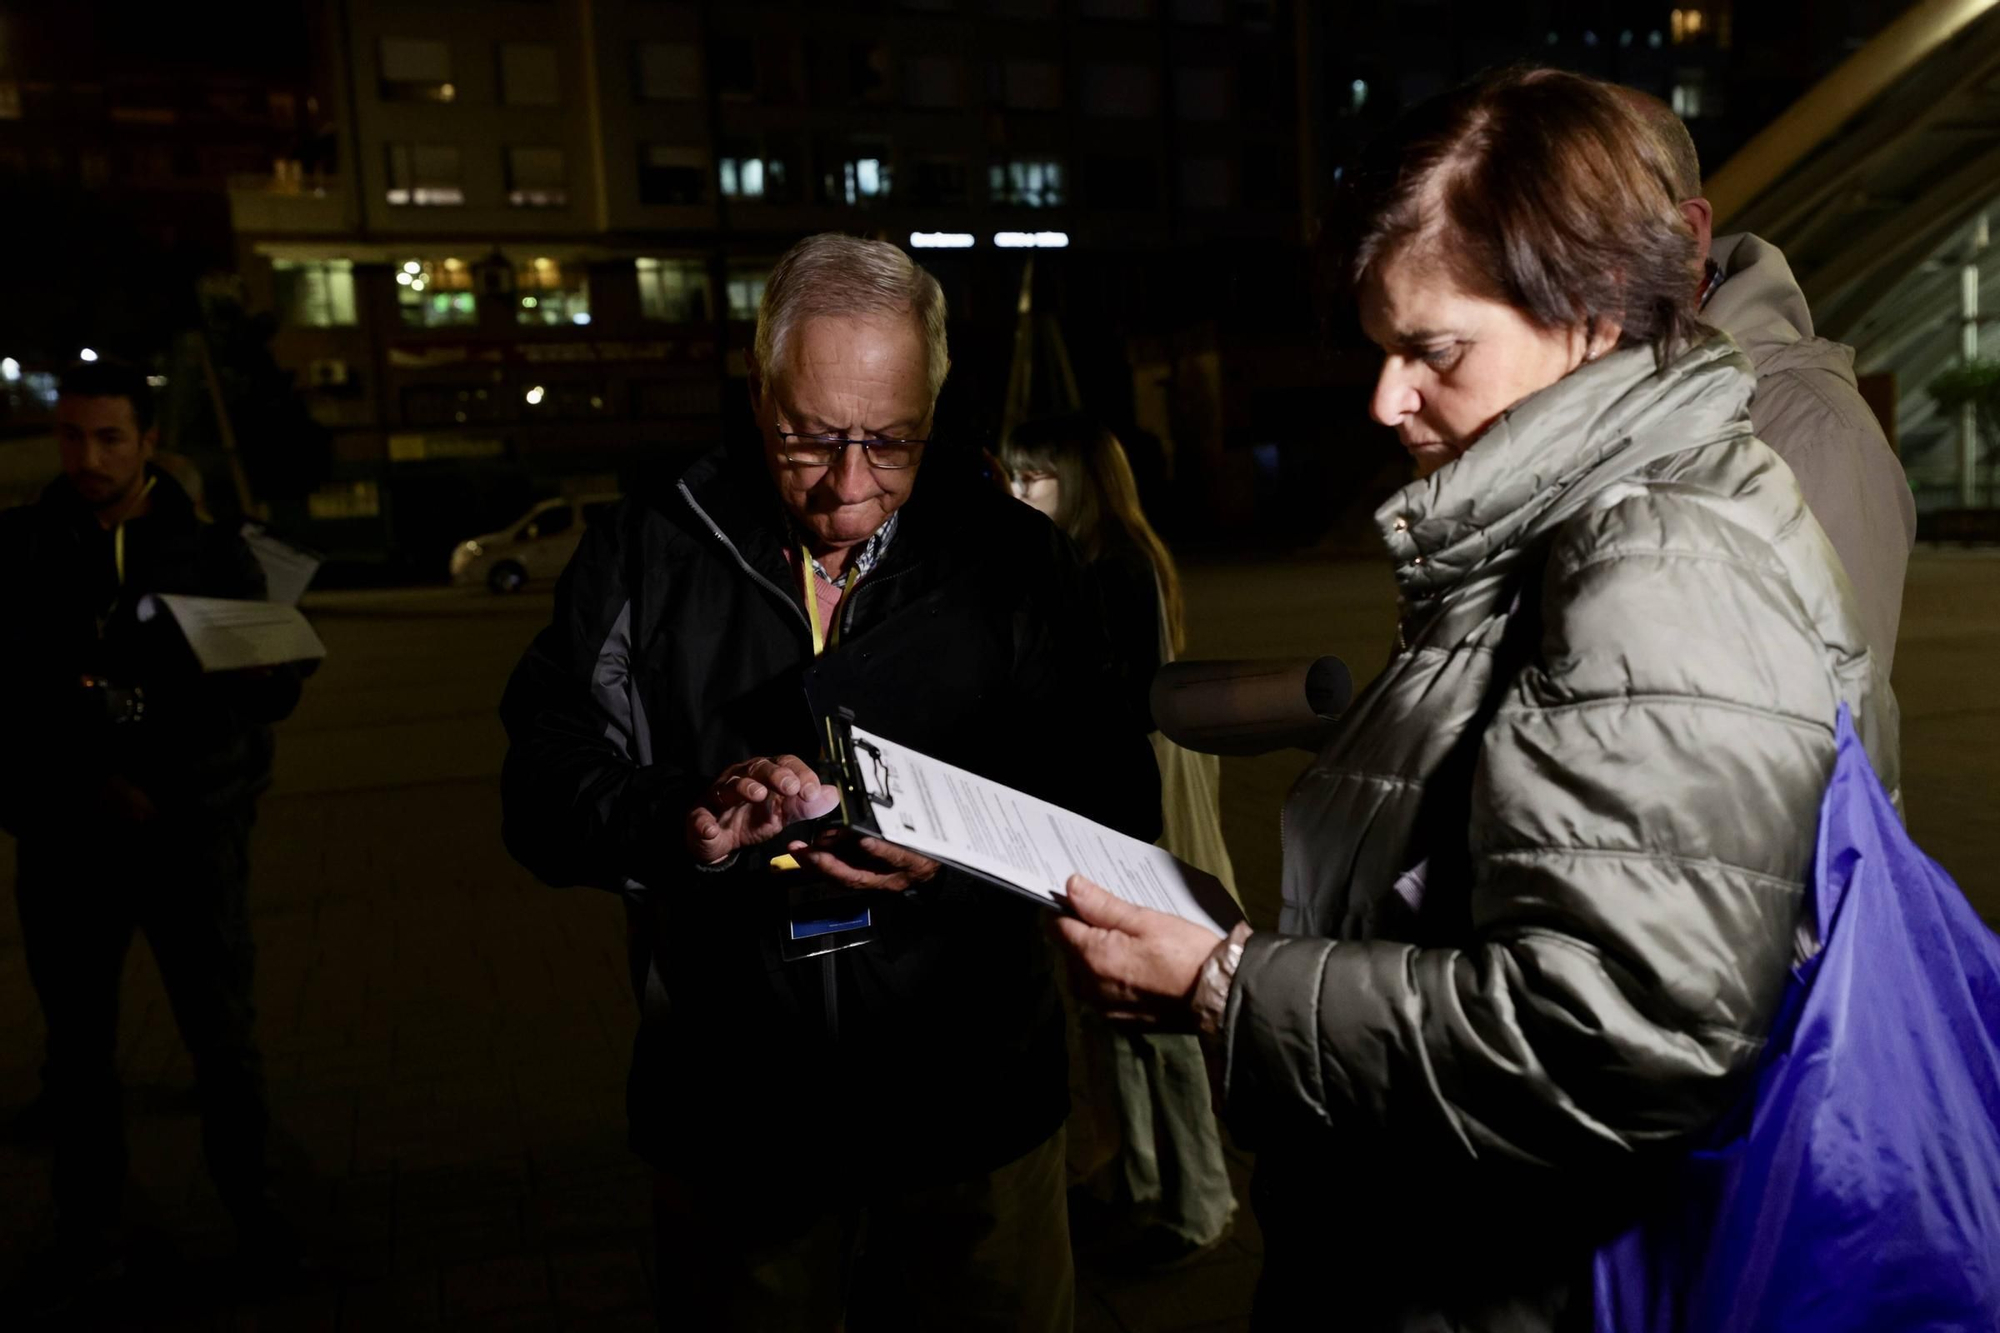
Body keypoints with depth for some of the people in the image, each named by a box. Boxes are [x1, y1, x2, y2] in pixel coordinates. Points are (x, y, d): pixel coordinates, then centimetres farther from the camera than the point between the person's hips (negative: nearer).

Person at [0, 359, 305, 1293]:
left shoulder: (210, 552, 1)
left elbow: (276, 689, -1)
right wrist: (80, 782, -10)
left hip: (193, 829, -1)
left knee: (225, 1033, 4)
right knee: (78, 1043, 11)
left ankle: (250, 1206, 22)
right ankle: (87, 1226, 27)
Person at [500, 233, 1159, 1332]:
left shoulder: (1016, 561, -4)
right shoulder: (643, 559, -1)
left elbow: (1114, 804, -7)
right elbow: (544, 788, -5)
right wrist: (685, 822, -24)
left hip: (977, 1118, 0)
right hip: (731, 1123, 1)